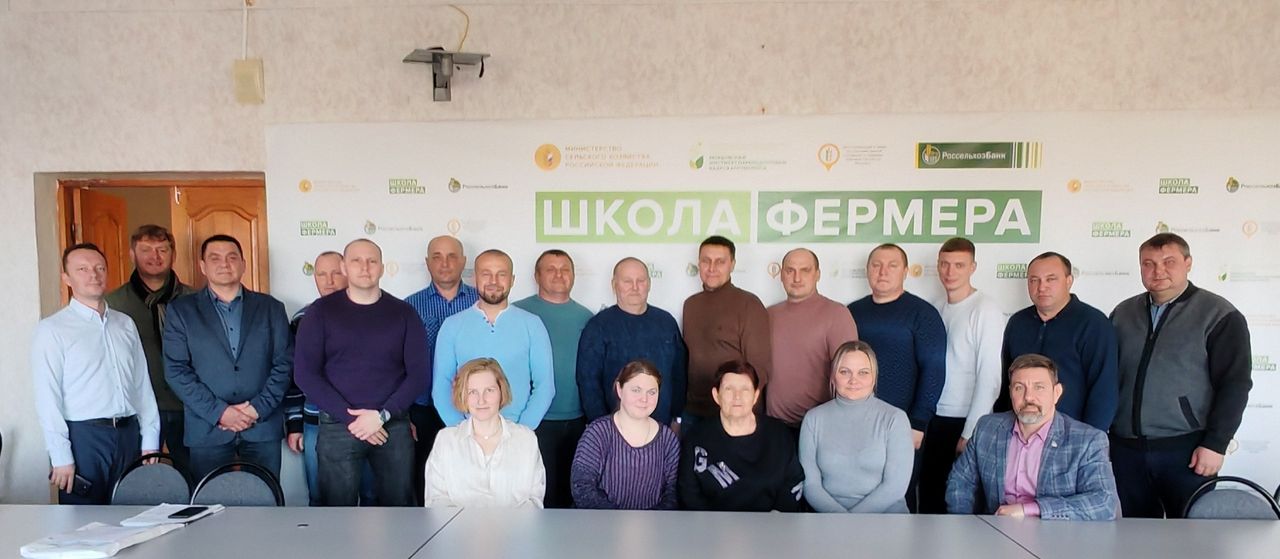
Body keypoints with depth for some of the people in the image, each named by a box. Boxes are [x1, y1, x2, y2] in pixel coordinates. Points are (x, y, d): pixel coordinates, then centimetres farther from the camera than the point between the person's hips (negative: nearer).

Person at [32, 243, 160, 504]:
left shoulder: (126, 324, 10)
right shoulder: (52, 329, -4)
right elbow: (47, 398, -8)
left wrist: (150, 440, 6)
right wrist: (61, 457, -11)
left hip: (129, 434, 4)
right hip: (83, 437, -4)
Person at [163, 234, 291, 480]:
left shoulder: (271, 307, 7)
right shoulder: (180, 310, 5)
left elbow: (284, 363, 3)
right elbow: (176, 370, -2)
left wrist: (259, 408, -9)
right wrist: (218, 412, -11)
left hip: (263, 425, 1)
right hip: (208, 428, 0)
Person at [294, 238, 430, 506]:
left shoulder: (403, 313, 5)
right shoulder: (321, 311, 3)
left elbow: (418, 373, 1)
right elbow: (305, 373, -4)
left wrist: (382, 416, -12)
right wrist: (350, 417, -12)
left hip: (393, 427, 1)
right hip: (338, 428, -1)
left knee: (399, 505, 7)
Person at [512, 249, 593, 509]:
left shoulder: (585, 317, 7)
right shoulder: (519, 312, -3)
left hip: (578, 420, 4)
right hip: (535, 420, -3)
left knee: (571, 489, 14)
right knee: (539, 491, 1)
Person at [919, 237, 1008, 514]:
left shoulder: (985, 310, -10)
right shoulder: (938, 310, 8)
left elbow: (989, 377, -14)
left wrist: (970, 432, -14)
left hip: (964, 422, -6)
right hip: (936, 419, 6)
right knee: (929, 499, 11)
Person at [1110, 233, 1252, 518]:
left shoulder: (1219, 316, -2)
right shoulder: (1123, 313, 9)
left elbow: (1235, 384, -7)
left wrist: (1215, 444, -11)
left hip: (1186, 450, -3)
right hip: (1126, 449, 4)